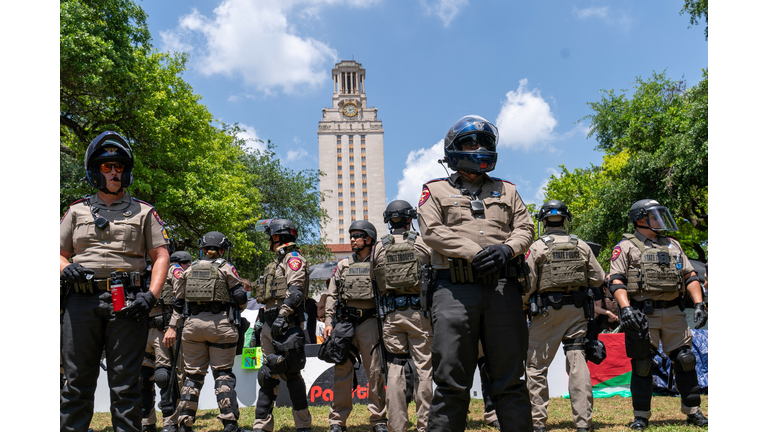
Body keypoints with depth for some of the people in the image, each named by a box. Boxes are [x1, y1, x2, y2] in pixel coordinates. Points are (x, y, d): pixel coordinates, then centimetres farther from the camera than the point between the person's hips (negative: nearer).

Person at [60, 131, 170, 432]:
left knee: (125, 384, 1)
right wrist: (65, 268, -7)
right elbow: (58, 253, 17)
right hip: (82, 301, 2)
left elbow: (161, 256, 6)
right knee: (77, 381, 4)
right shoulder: (77, 211, 18)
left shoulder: (143, 212, 13)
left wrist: (151, 296, -8)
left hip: (127, 304, -1)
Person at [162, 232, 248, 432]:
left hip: (192, 325, 3)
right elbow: (241, 298, -3)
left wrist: (172, 327, 13)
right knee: (223, 373, 2)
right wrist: (236, 311, 17)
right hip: (220, 325, -3)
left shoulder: (189, 270, 13)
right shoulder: (226, 268, 2)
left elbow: (178, 302, 12)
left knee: (193, 374, 10)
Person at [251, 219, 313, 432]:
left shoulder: (293, 259, -5)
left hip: (286, 324, -10)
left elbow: (295, 290, -19)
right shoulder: (277, 261, 25)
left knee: (291, 374, -6)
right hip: (270, 324, 10)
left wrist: (283, 315, -27)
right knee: (268, 374, 9)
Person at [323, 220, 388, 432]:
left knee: (375, 371, -1)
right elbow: (331, 296, 14)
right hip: (343, 321, 2)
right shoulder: (343, 265, 15)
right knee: (341, 371, 2)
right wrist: (328, 322, 3)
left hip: (369, 321, -2)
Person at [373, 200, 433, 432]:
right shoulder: (422, 244, 0)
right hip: (418, 311, -2)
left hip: (391, 314, 2)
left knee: (395, 369, 5)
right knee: (424, 368, 3)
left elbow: (374, 282, 7)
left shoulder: (378, 248, 5)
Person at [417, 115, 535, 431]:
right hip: (455, 288, -2)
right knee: (452, 380, -3)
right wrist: (475, 253, -13)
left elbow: (525, 228, 13)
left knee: (511, 378, 6)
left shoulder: (507, 190, 24)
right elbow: (432, 231, -1)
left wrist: (506, 249, -10)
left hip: (503, 287, 3)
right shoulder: (436, 191, 14)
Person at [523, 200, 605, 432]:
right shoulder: (582, 246, 5)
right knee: (578, 363, 4)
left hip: (546, 311, -3)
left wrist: (522, 305, 9)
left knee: (536, 366, 5)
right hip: (577, 311, 3)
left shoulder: (537, 247, -5)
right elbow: (598, 278, 7)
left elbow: (528, 284, -8)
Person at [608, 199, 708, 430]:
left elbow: (690, 276, 18)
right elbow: (616, 281, -7)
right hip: (643, 313, -4)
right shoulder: (626, 247, 2)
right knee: (642, 364, -2)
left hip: (673, 312, 5)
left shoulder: (673, 245, 18)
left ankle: (693, 411, 18)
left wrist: (699, 304, 4)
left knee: (685, 360, 4)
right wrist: (625, 308, -21)